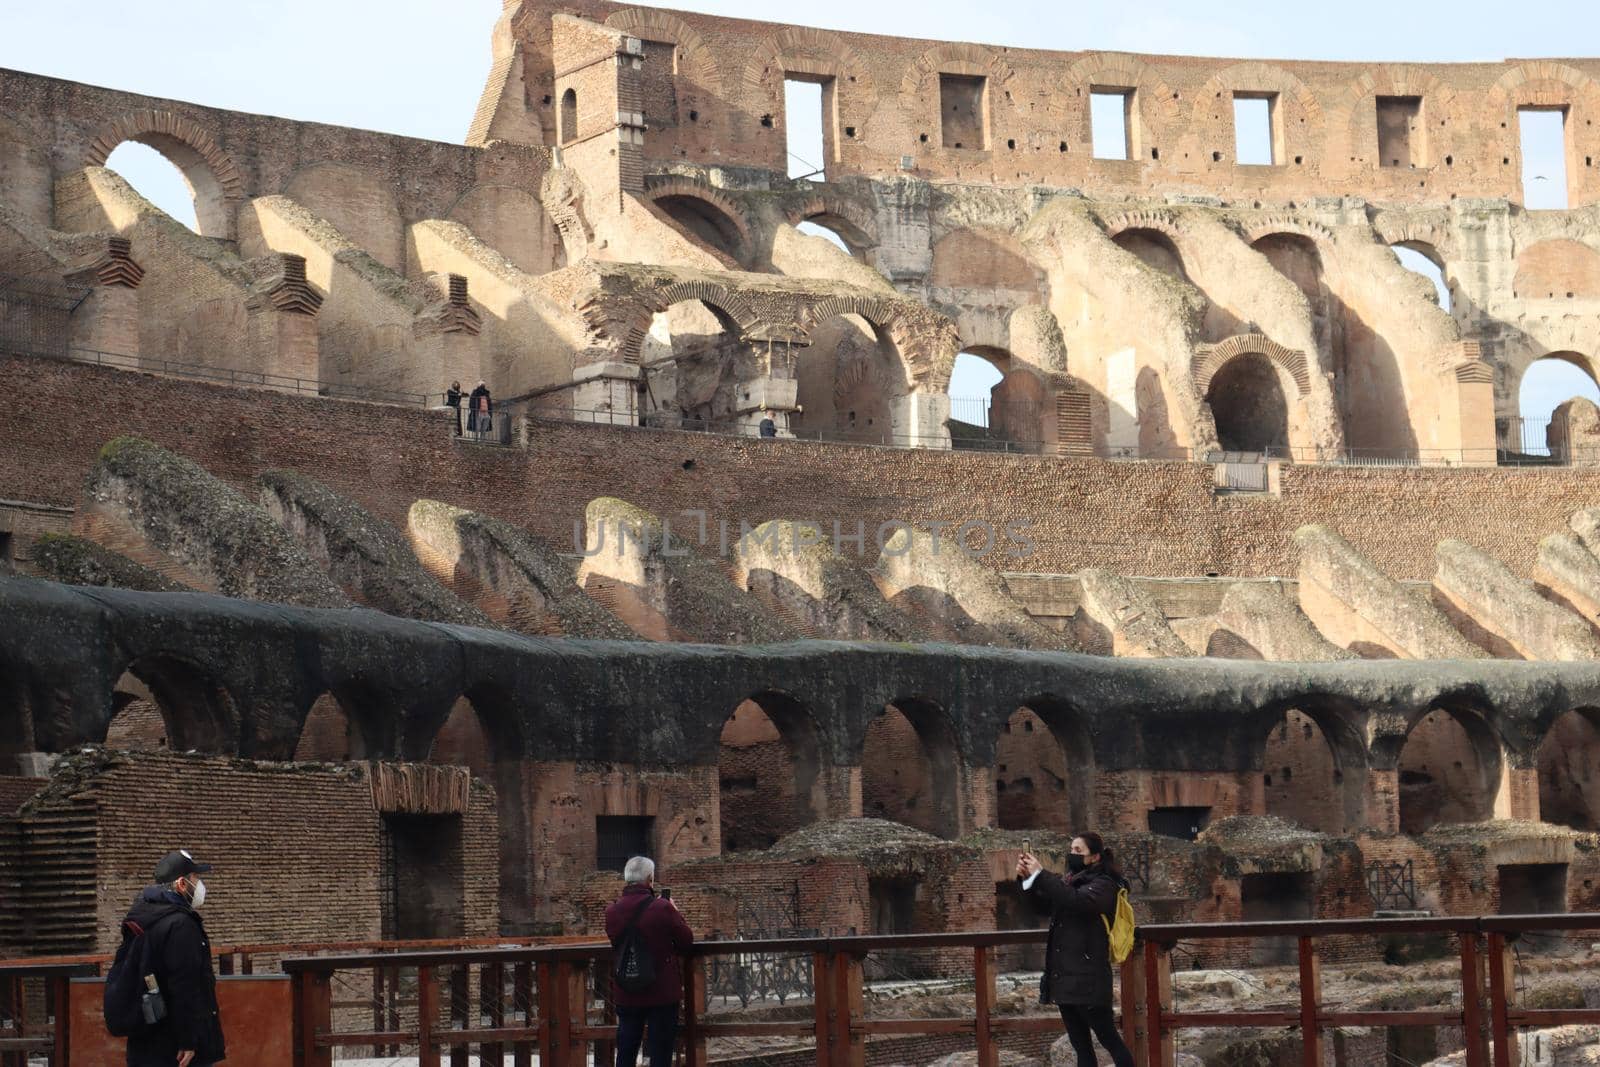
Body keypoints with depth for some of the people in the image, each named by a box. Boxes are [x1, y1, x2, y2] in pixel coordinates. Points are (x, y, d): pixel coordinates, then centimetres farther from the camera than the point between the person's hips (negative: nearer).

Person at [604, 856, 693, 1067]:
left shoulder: (612, 911, -4)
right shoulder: (663, 908, -17)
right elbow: (687, 941, -8)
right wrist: (675, 913, 7)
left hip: (625, 994, 4)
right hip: (662, 994, -4)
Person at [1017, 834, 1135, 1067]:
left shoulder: (1103, 884, -7)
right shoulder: (1073, 881, 16)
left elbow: (1077, 901, -25)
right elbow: (1044, 907, 14)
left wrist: (1041, 874, -21)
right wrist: (1028, 879, -2)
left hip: (1087, 978, -8)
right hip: (1064, 976, 8)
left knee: (1110, 1040, -6)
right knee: (1081, 1047, 10)